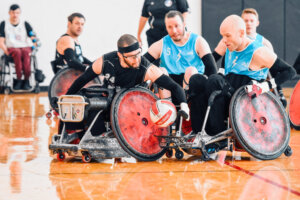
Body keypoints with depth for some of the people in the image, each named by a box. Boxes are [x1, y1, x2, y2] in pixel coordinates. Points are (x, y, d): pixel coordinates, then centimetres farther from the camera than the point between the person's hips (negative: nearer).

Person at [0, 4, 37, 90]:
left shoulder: (25, 24, 11)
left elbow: (33, 38, 5)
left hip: (25, 47, 0)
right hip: (11, 48, 0)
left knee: (25, 52, -37)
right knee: (17, 52, -37)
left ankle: (26, 79, -40)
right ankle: (19, 79, -38)